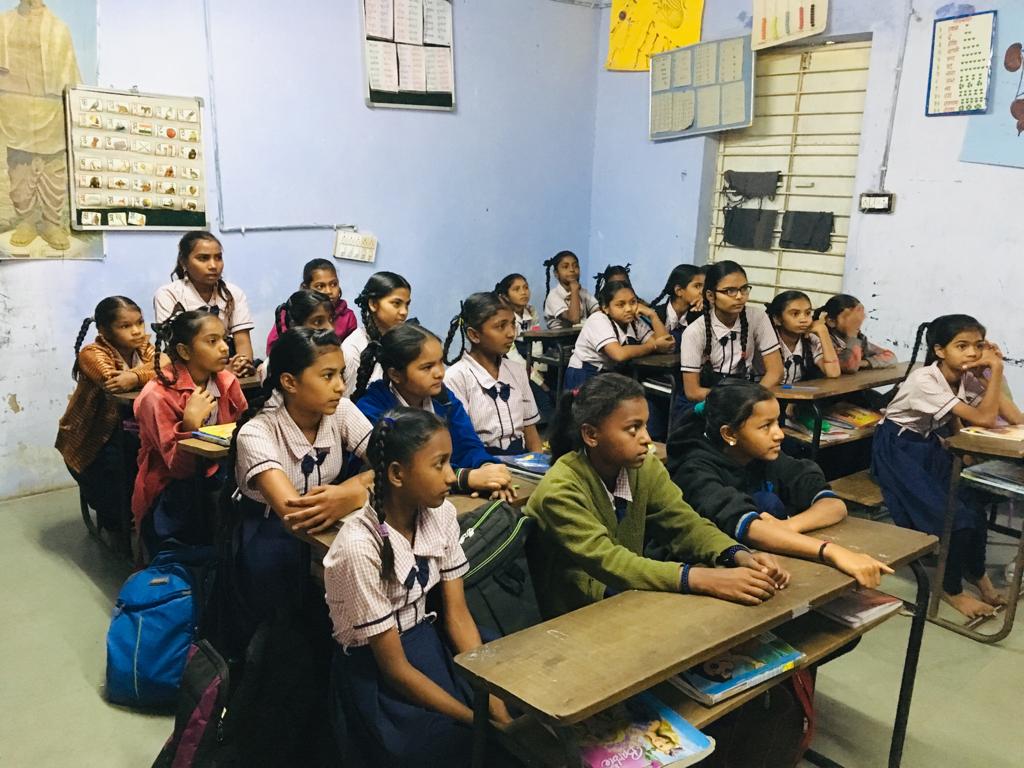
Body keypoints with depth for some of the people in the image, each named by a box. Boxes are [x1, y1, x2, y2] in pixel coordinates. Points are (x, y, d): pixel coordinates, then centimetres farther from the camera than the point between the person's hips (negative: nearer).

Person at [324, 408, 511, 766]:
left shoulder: (441, 514, -9)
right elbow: (395, 667, -21)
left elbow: (457, 614, -4)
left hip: (428, 641, 5)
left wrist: (493, 697, -15)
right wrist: (479, 718, -19)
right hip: (375, 670, -5)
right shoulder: (360, 547, -27)